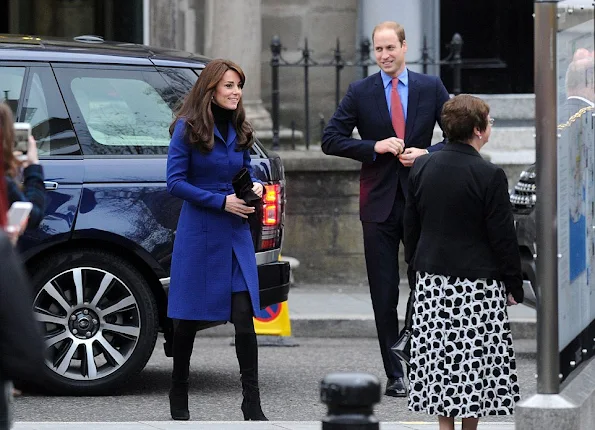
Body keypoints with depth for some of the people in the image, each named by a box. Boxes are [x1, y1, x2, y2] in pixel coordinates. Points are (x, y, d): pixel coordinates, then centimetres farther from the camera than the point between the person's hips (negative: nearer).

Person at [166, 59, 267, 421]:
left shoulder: (240, 131, 9)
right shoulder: (188, 128, -6)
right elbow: (176, 182, -10)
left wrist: (255, 187, -2)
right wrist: (222, 201, -15)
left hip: (236, 234, 4)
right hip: (199, 232, -4)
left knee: (244, 316, -7)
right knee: (189, 317, 7)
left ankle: (252, 404, -7)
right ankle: (179, 398, 24)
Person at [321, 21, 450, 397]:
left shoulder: (431, 88, 4)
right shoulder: (360, 93, 3)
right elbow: (331, 140, 1)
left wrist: (428, 153, -12)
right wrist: (374, 147, -12)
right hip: (380, 203, 0)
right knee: (384, 294, 2)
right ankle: (395, 375, 7)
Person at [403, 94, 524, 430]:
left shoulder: (422, 167, 2)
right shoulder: (490, 176, -15)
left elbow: (411, 226, 10)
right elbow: (503, 237, -11)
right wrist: (514, 287, -3)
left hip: (431, 280, 5)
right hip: (477, 282, -5)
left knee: (439, 355, 9)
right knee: (474, 358, 3)